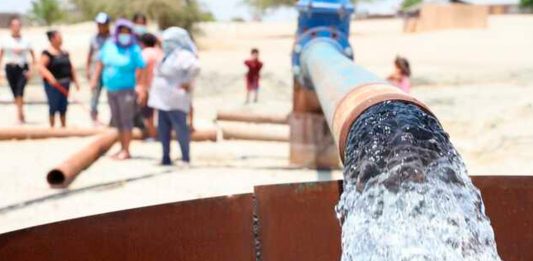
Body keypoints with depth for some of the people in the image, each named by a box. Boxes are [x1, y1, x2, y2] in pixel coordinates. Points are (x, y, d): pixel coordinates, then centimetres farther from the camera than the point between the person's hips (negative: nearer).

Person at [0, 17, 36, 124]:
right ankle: (21, 115, 18)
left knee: (20, 90, -19)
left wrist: (31, 69, -3)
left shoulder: (25, 41, 2)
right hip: (10, 68, 2)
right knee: (15, 93, 6)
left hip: (23, 68, -2)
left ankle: (19, 115, -22)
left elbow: (32, 54, 6)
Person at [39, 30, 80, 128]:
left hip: (65, 83, 6)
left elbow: (71, 68, 18)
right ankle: (52, 127, 9)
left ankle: (64, 126, 23)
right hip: (53, 84, -6)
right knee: (54, 106, -2)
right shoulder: (47, 53, -9)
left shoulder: (65, 53, 13)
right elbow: (41, 66, -20)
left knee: (63, 106, 12)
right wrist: (50, 77, -34)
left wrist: (75, 81, 14)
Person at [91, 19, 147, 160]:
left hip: (126, 90, -6)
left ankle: (126, 151, -3)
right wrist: (95, 79, 12)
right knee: (117, 121, 12)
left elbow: (142, 68, -16)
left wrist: (140, 85, -29)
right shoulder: (109, 45, 4)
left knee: (126, 120, -6)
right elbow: (100, 62, 15)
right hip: (111, 89, 6)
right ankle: (122, 148, 22)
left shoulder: (134, 49, -11)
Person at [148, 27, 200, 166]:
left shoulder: (183, 55, -15)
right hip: (163, 100, 10)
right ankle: (166, 158, 19)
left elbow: (195, 66, -33)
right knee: (163, 129, 11)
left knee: (180, 128, -4)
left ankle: (186, 159, 2)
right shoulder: (169, 56, 16)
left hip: (175, 101, -10)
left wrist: (188, 83, -23)